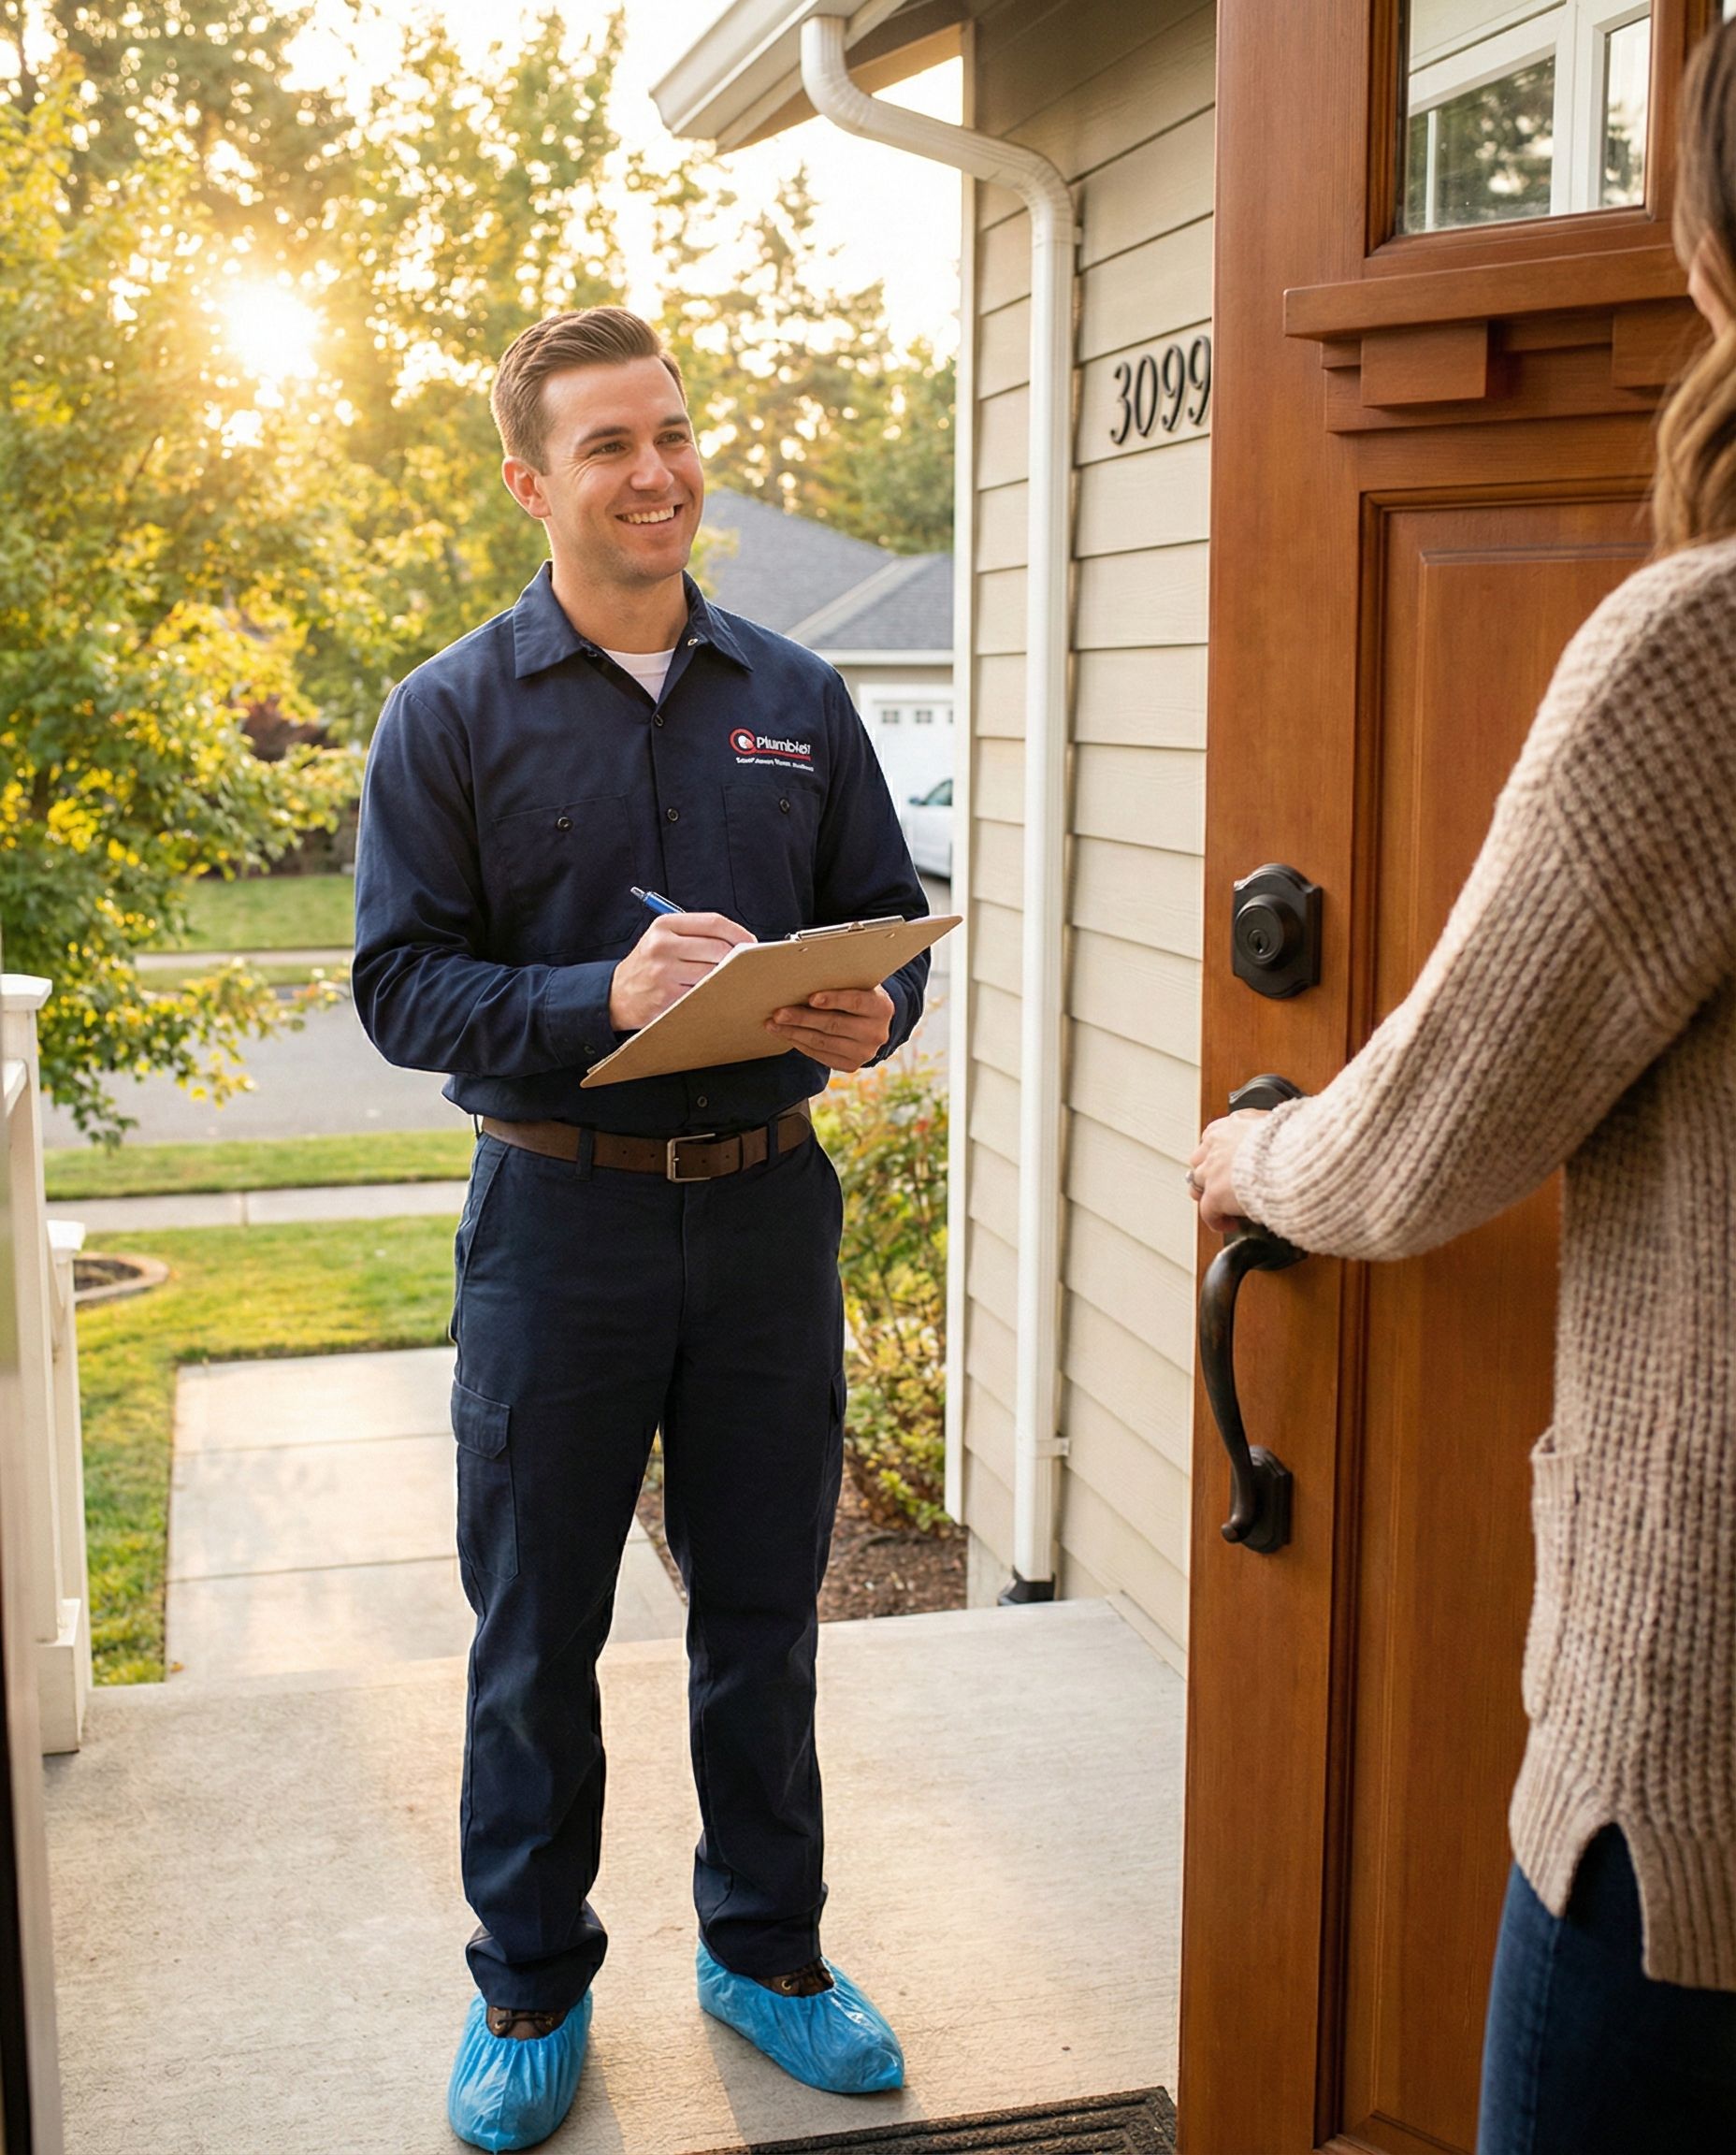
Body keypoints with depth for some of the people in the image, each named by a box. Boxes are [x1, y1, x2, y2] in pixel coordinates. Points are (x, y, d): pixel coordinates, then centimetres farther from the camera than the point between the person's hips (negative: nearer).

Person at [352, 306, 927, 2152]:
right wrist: (602, 995, -23)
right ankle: (530, 1986, 30)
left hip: (768, 1204, 3)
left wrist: (869, 1013, -13)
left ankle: (765, 1947, 34)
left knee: (763, 1611, 14)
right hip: (558, 1217, -2)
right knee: (536, 1631, 10)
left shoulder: (793, 700, 7)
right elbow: (402, 984, -8)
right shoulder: (451, 715, -2)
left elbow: (891, 923, 10)